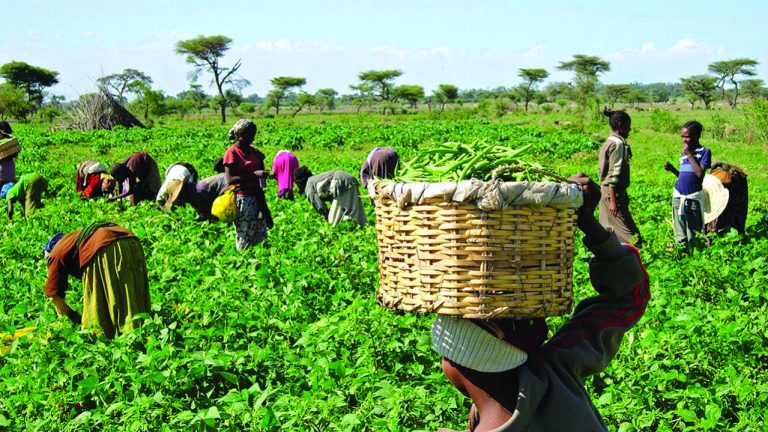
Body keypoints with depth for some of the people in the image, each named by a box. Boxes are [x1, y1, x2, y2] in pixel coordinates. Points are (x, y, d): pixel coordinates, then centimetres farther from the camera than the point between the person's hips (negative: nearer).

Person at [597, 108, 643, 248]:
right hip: (614, 192, -10)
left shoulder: (609, 142, 14)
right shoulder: (618, 143, -14)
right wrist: (613, 200, -22)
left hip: (606, 190, 10)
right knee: (630, 234, -10)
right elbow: (614, 173, -19)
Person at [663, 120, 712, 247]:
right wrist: (672, 169, 1)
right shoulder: (684, 152, 13)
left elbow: (700, 173, -17)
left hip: (693, 196, -5)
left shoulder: (704, 152, -5)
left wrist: (689, 155, -13)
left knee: (693, 231, 0)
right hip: (678, 195, 5)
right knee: (680, 232, 7)